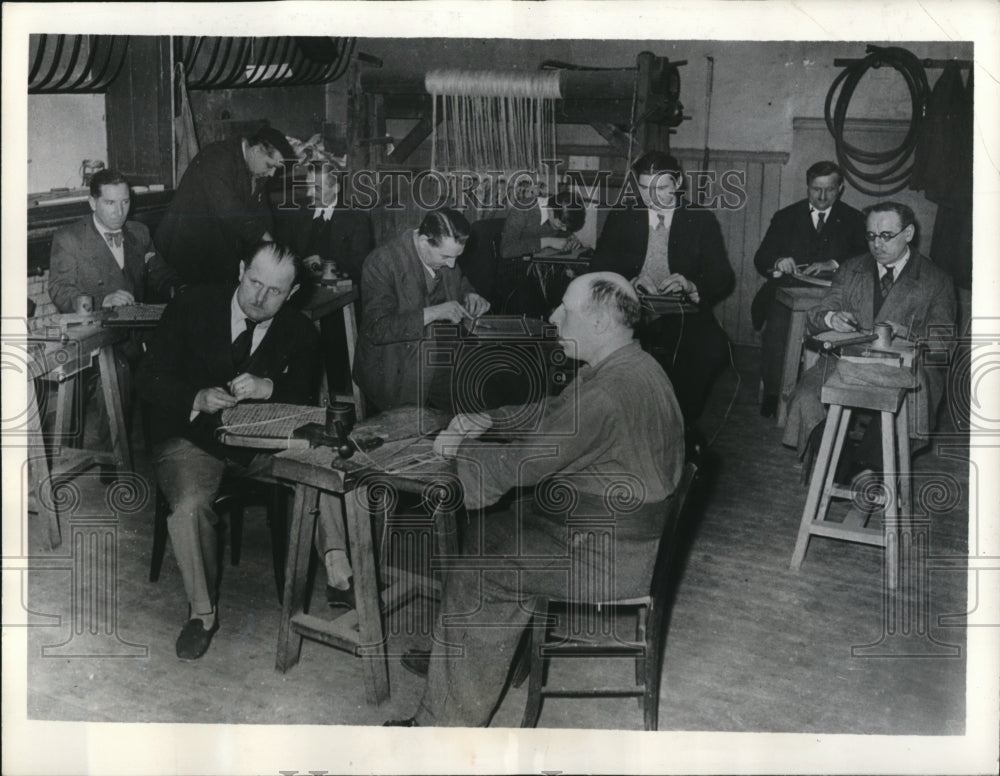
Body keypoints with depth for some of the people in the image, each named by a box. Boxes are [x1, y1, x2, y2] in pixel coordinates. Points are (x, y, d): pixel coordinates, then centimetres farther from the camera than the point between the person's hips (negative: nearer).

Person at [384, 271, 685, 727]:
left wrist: (459, 448, -7)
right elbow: (548, 414, 16)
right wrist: (486, 421, 3)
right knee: (492, 531, 15)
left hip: (607, 557, -10)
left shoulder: (609, 391, -28)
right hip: (621, 533, 10)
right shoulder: (628, 367, 7)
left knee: (478, 575, -6)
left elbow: (519, 464, -24)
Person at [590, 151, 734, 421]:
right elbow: (598, 270, 5)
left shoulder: (702, 221, 7)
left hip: (684, 320, -1)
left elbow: (723, 278, 3)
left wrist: (691, 286, -20)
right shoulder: (620, 219, 12)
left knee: (712, 349, -33)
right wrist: (628, 283, -17)